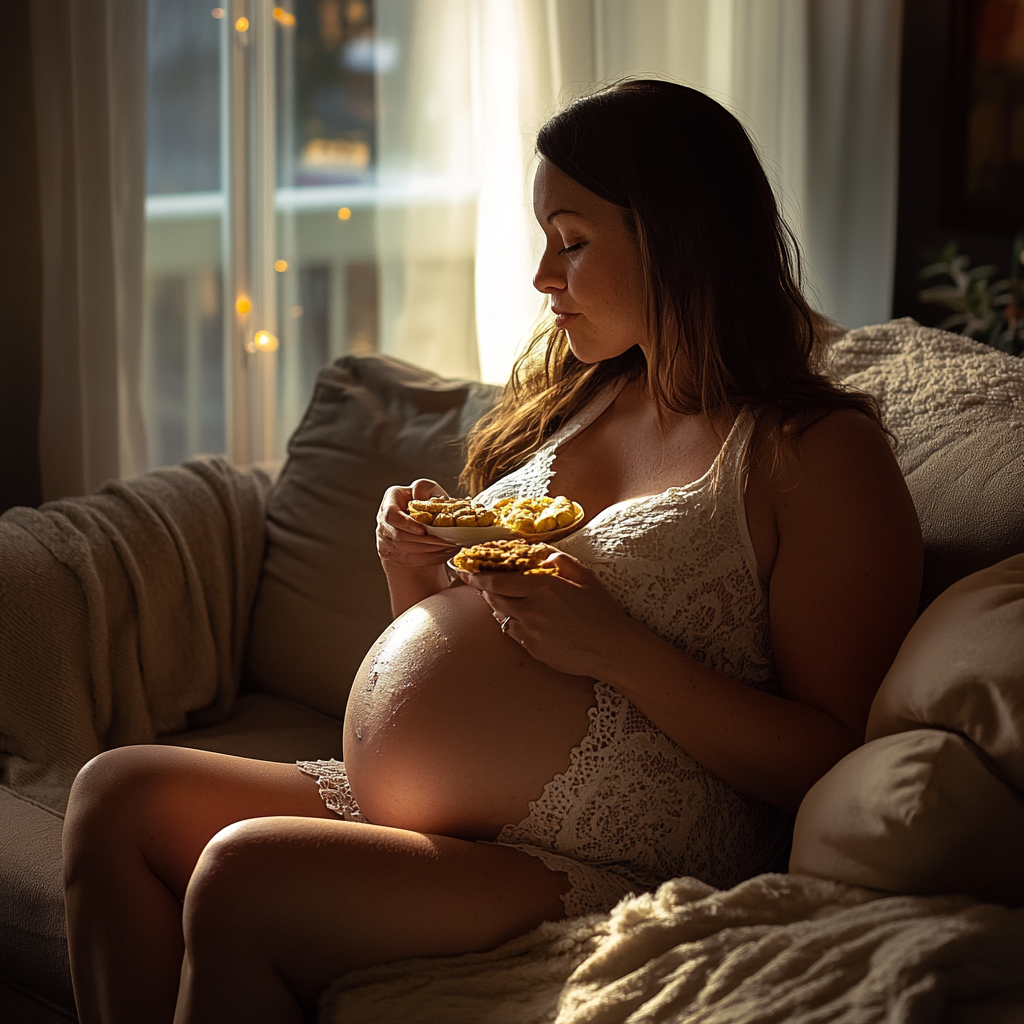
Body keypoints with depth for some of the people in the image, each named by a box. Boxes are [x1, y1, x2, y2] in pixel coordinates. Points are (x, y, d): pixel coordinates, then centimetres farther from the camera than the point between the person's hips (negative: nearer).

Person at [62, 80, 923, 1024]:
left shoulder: (823, 453, -9)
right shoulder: (576, 400, 15)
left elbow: (833, 761, -15)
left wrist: (620, 651, -22)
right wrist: (416, 581, 1)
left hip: (607, 876, -8)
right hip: (415, 822, 9)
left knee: (241, 877, -25)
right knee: (117, 794, 1)